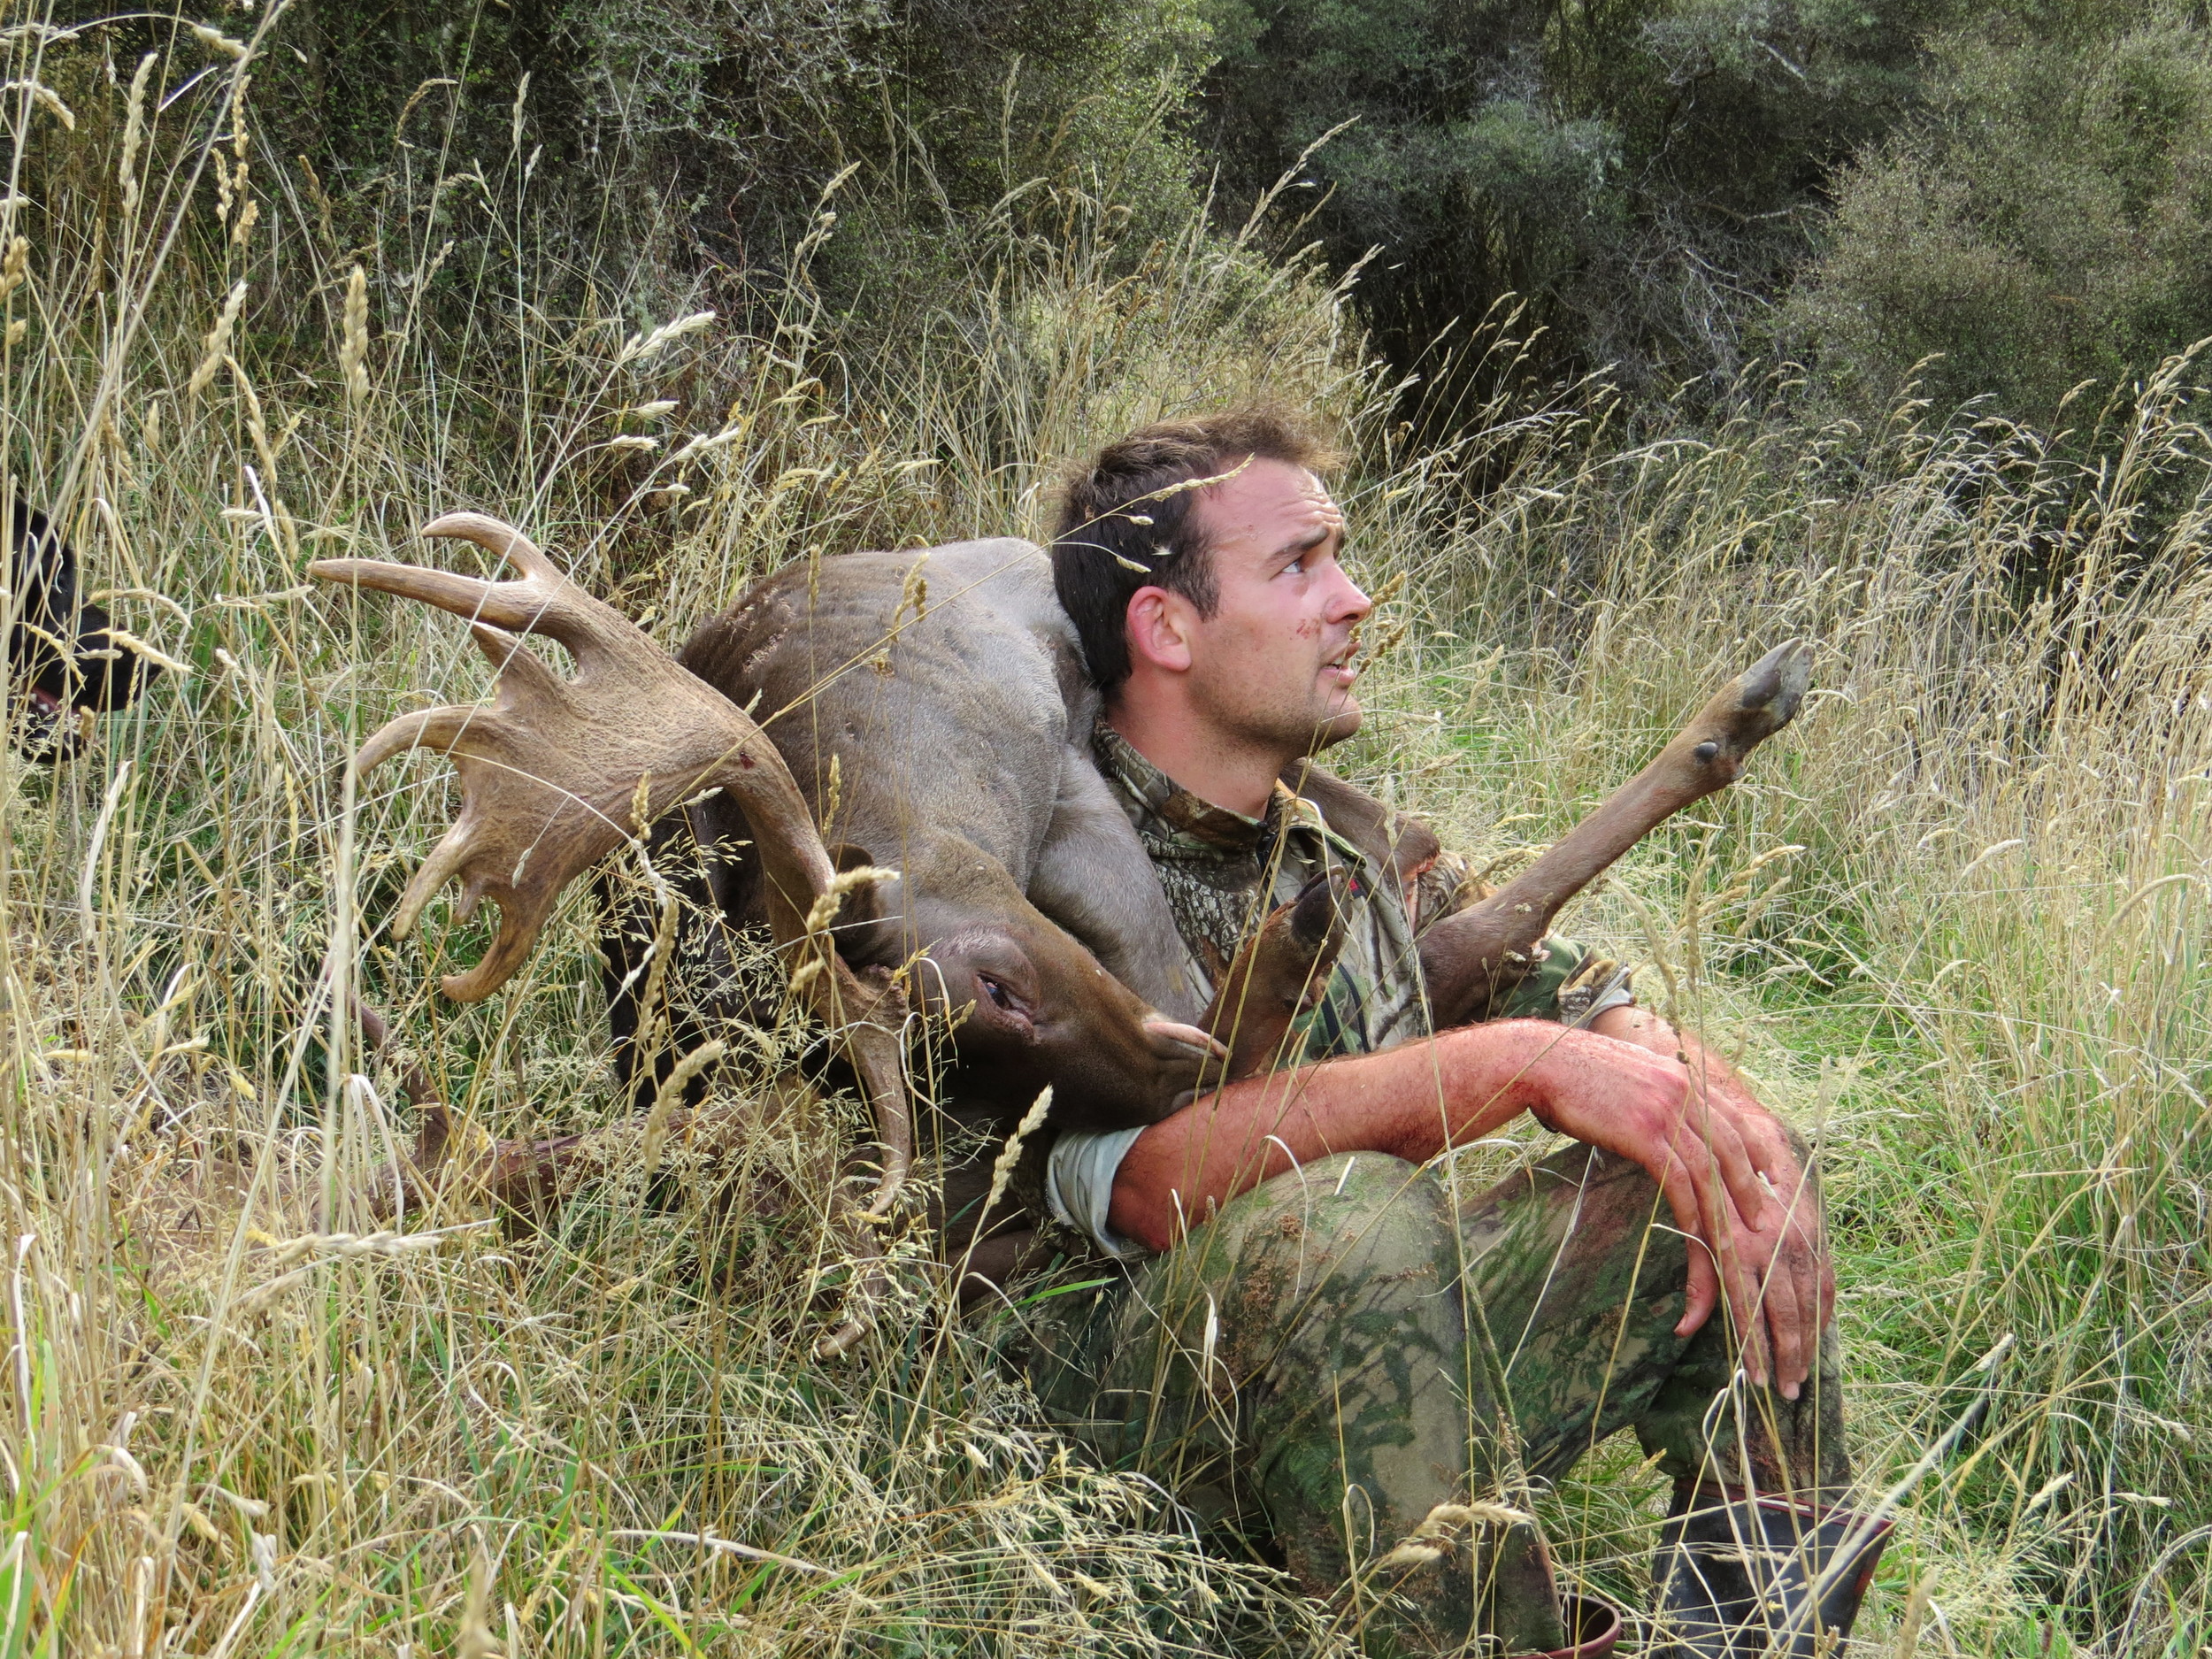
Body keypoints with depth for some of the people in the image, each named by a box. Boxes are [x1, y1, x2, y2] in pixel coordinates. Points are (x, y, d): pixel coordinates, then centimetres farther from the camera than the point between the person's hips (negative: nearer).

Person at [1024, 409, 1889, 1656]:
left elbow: (1579, 995, 13)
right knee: (1350, 1219, -37)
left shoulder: (1346, 839, 11)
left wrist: (1727, 1125, -11)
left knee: (1730, 1173, 1)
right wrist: (1519, 1066, -30)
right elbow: (1152, 1178, -29)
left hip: (1387, 1382, 8)